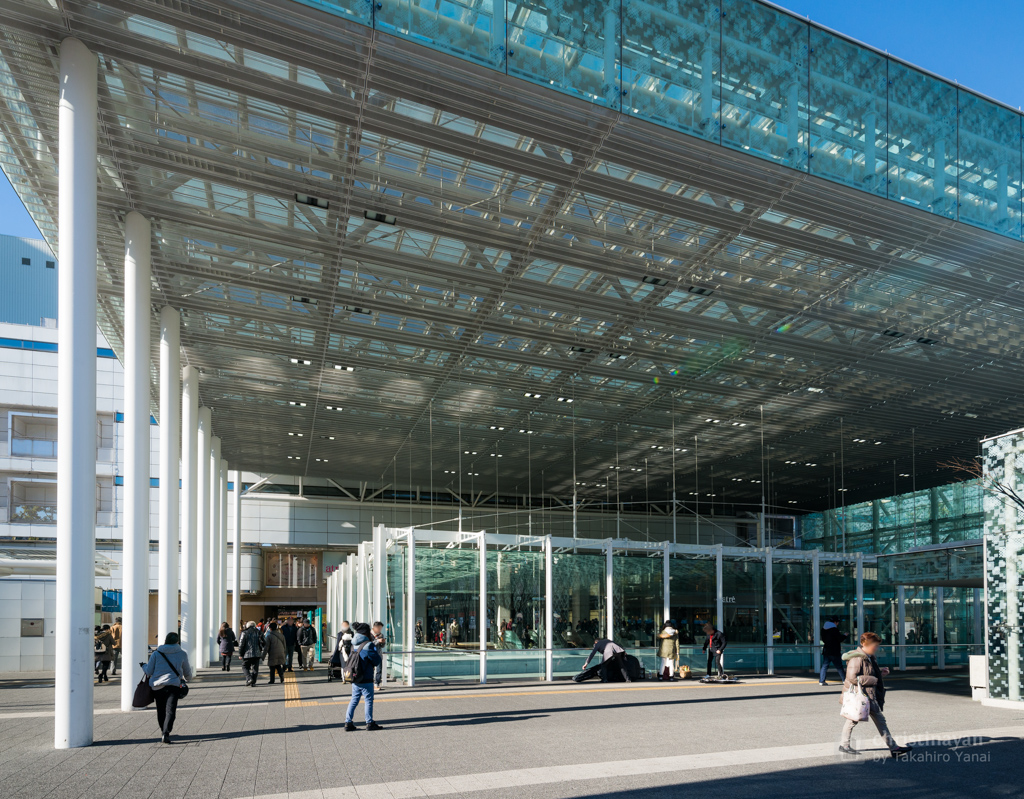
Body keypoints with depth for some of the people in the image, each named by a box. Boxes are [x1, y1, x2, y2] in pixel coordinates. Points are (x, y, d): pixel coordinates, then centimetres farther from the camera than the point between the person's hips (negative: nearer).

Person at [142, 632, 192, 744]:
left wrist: (144, 667, 32)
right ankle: (166, 733, -24)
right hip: (173, 685, -2)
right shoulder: (182, 654, 10)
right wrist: (187, 680, 43)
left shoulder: (156, 653, 7)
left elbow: (148, 671, 9)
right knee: (170, 710, -8)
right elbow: (187, 672, 21)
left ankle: (164, 730, 26)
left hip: (157, 686, 2)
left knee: (161, 711, 16)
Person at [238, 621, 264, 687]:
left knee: (245, 667, 9)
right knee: (255, 668, 9)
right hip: (257, 654, 3)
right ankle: (253, 682, 5)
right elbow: (262, 643, 7)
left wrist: (240, 654, 1)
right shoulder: (258, 632, 6)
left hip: (247, 654, -3)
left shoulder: (245, 633, -4)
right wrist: (260, 650, 20)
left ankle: (249, 679, -10)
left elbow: (241, 644, -6)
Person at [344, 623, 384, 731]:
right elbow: (377, 661, -11)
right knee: (368, 700, 3)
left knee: (354, 700, 13)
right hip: (366, 679, -7)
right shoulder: (368, 645, -16)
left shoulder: (354, 645, 8)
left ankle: (348, 722, 11)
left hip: (355, 679, 7)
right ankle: (370, 723, 9)